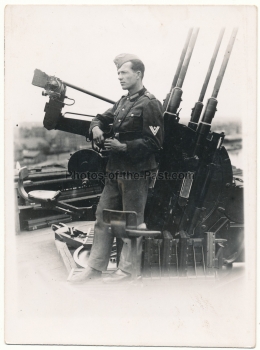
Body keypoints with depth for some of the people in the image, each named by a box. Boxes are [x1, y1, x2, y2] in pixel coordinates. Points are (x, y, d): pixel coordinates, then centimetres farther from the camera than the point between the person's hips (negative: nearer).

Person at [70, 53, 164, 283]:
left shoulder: (150, 104, -9)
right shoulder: (123, 102, 17)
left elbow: (154, 143, -15)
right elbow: (102, 118, 25)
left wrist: (124, 147, -19)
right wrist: (96, 127, 2)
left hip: (136, 173, -9)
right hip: (116, 170, 9)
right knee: (103, 217, 11)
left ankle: (128, 270, 17)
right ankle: (95, 268, 21)